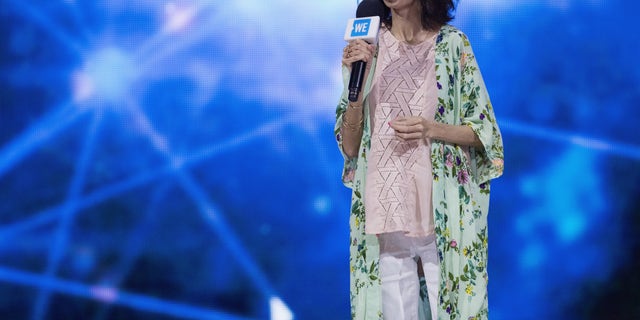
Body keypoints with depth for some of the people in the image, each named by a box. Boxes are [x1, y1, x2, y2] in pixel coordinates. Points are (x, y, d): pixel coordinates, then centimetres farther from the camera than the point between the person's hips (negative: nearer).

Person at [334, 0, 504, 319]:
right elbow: (349, 147, 3)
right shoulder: (366, 46, 4)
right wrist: (355, 83, -12)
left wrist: (432, 130, -16)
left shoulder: (452, 43, -1)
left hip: (443, 210, -1)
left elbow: (483, 131, 2)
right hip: (386, 209, 2)